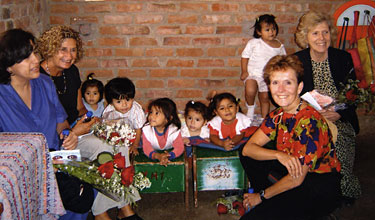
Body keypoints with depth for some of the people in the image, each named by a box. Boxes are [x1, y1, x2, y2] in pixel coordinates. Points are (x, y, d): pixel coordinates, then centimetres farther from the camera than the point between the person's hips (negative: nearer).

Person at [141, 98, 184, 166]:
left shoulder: (174, 130, -23)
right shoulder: (146, 129, -20)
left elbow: (179, 148, -22)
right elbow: (147, 148, -22)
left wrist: (168, 156, -43)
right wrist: (157, 156, -44)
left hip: (169, 151, 0)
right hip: (153, 156, 1)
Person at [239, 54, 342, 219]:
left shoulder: (309, 121, -25)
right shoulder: (277, 116, -1)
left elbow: (296, 179, -22)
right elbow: (248, 148, -5)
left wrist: (262, 195, -8)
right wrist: (279, 155, -24)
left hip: (321, 191, -8)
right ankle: (267, 203, 13)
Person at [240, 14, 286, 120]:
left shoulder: (279, 46, 1)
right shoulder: (253, 43, -8)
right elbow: (245, 56, -2)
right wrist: (244, 71, -9)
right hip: (252, 73, -3)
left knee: (265, 98, 11)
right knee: (250, 91, -29)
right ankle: (251, 107, 0)